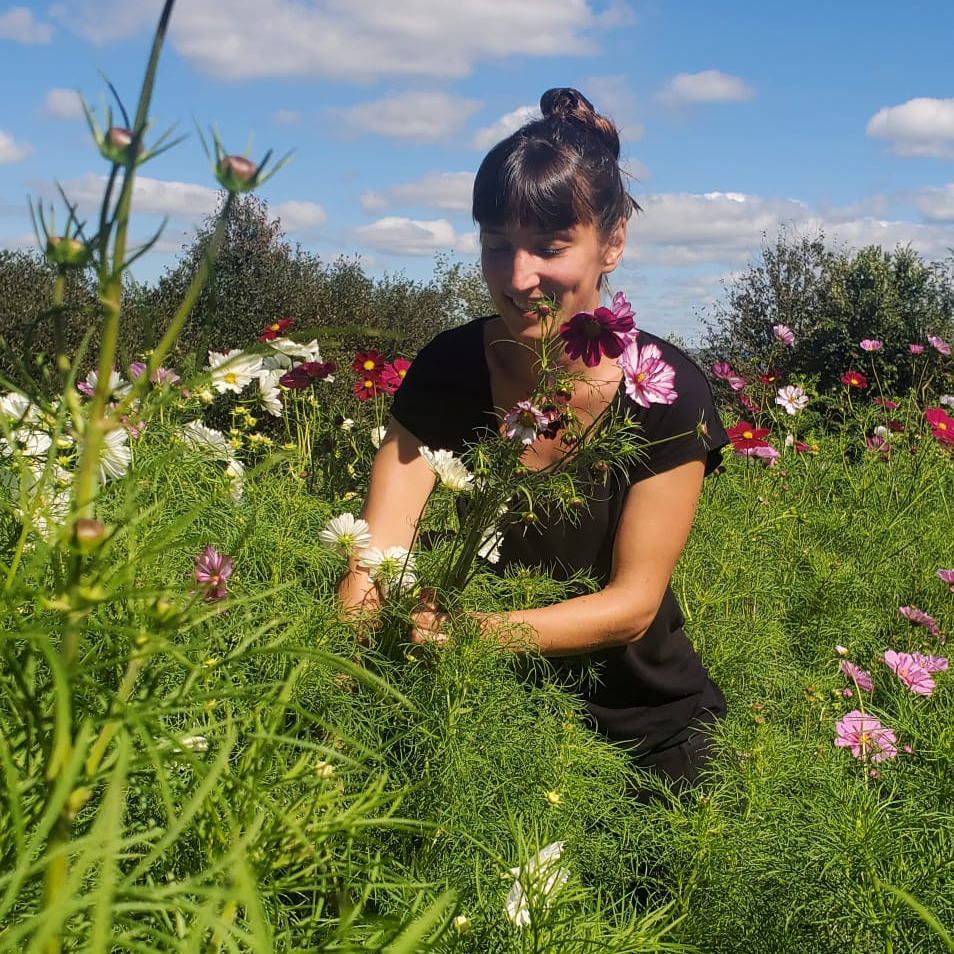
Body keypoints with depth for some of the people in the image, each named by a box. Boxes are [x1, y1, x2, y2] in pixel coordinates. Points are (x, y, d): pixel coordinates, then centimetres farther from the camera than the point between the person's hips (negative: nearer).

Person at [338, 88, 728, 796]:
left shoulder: (666, 392, -18)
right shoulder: (446, 370, -12)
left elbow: (632, 604, -19)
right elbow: (375, 557, -20)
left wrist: (474, 631, -34)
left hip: (642, 728, -1)